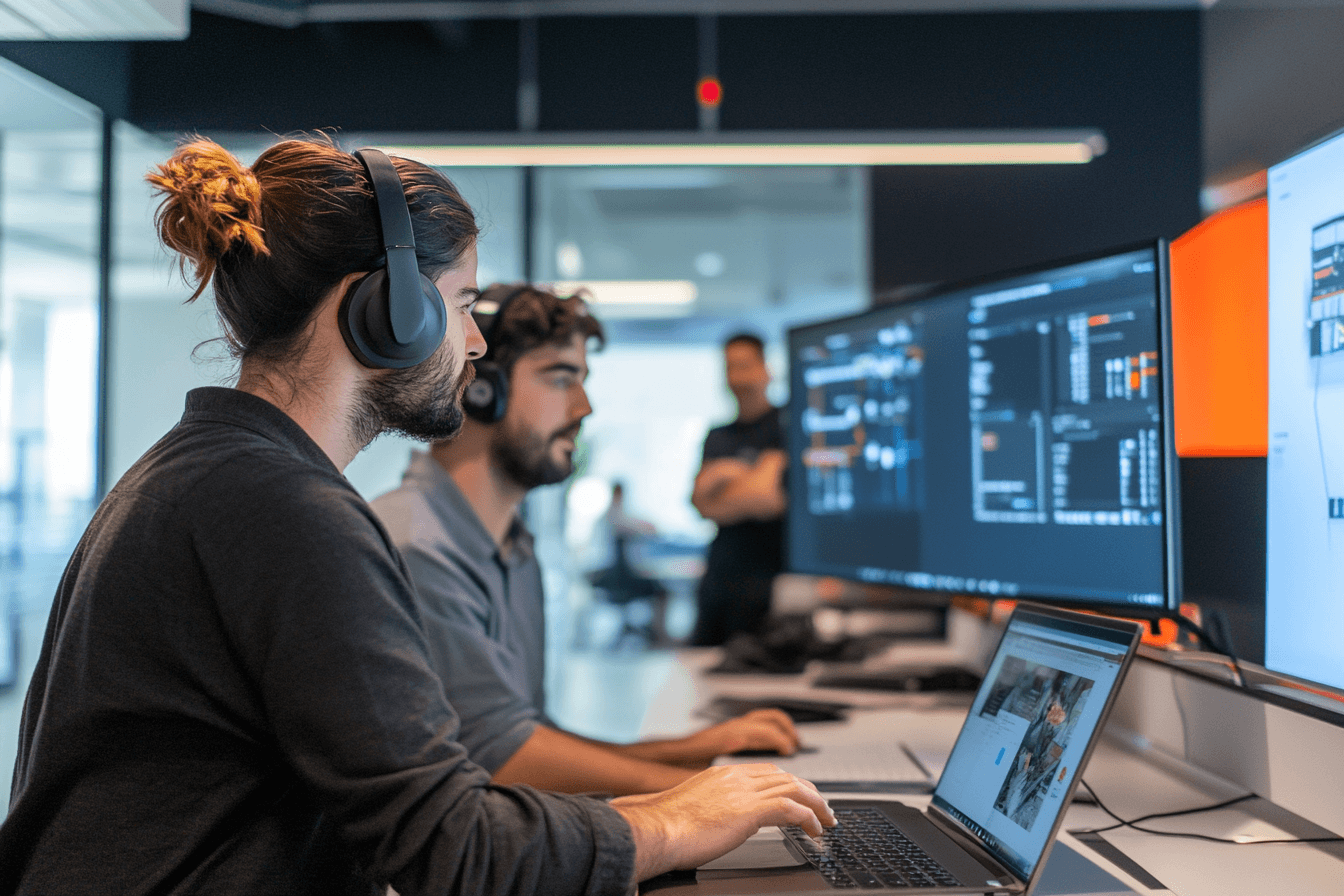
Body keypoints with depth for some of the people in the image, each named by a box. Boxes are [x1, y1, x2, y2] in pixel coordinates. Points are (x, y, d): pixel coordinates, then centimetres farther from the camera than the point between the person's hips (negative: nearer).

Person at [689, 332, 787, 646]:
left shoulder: (784, 426, -3)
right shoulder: (717, 437, 18)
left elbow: (766, 496, -10)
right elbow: (700, 502, 9)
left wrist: (721, 474, 4)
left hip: (765, 572, -6)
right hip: (719, 571, 6)